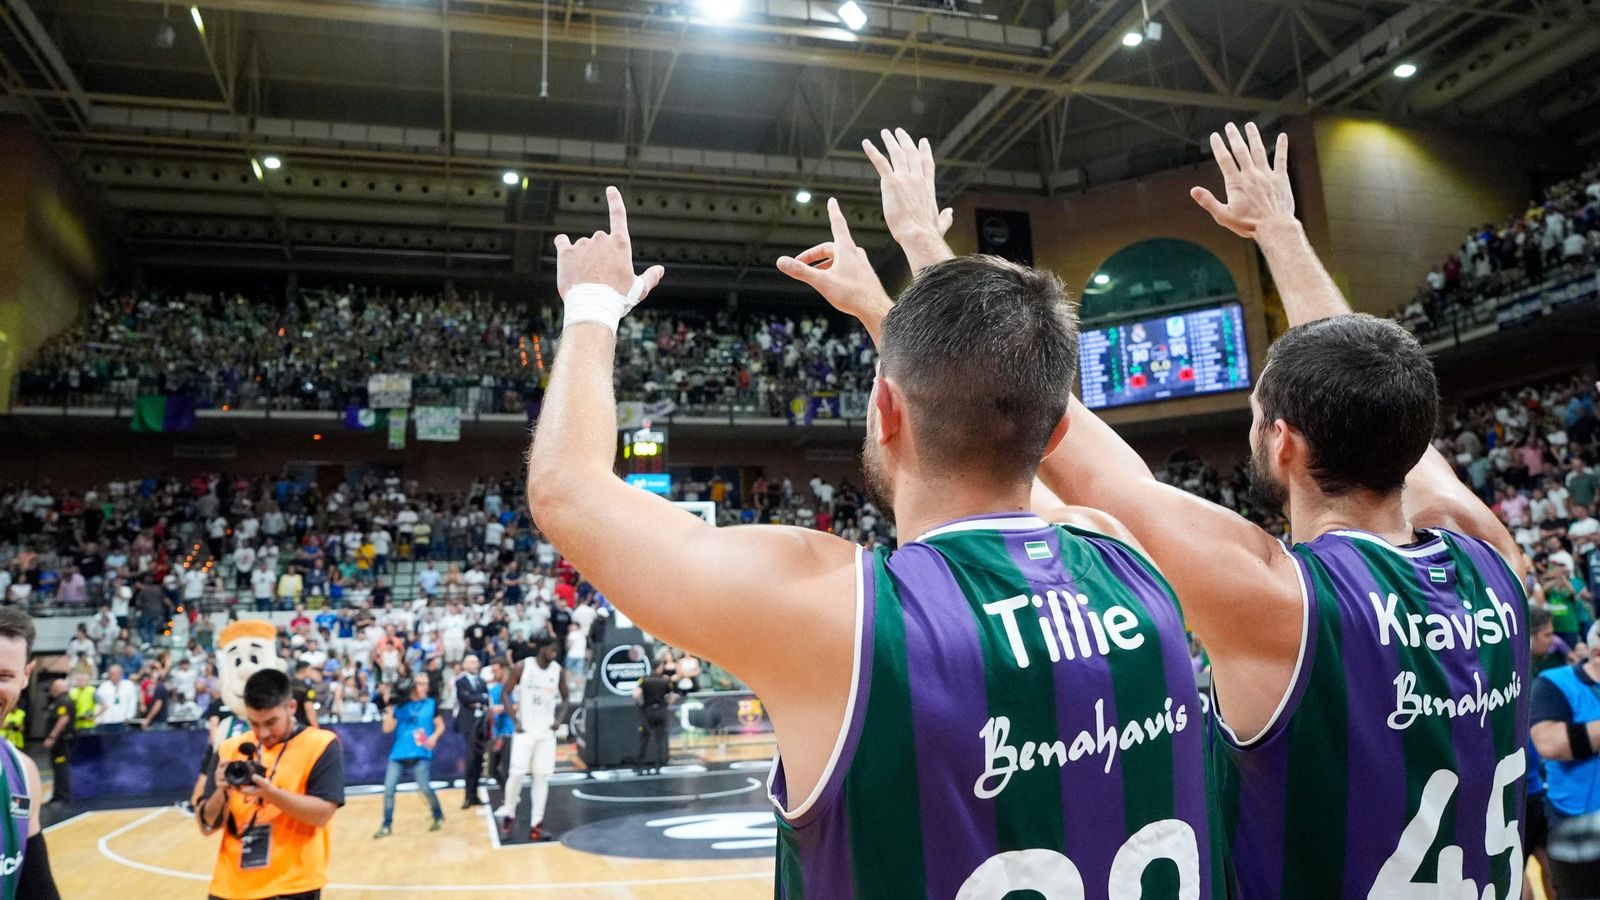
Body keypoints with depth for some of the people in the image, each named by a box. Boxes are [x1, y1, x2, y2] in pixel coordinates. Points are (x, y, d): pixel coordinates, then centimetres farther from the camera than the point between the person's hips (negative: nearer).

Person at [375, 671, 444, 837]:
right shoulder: (400, 705, 2)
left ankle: (439, 817, 16)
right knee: (388, 789, 0)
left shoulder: (431, 704, 1)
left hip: (420, 754, -2)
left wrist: (434, 736, -11)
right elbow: (387, 729, -1)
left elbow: (440, 726, 8)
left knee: (425, 788, -8)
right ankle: (387, 826, 14)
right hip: (398, 754, 2)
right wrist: (390, 708, -12)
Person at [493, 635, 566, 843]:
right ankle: (508, 814, 16)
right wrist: (515, 721, -10)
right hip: (525, 730, -3)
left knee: (542, 777, 0)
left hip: (546, 732, 3)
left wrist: (559, 719, -4)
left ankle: (536, 824, 4)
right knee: (517, 773, -8)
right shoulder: (522, 667, -10)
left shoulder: (557, 670, 0)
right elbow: (506, 693, -3)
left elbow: (564, 698, 12)